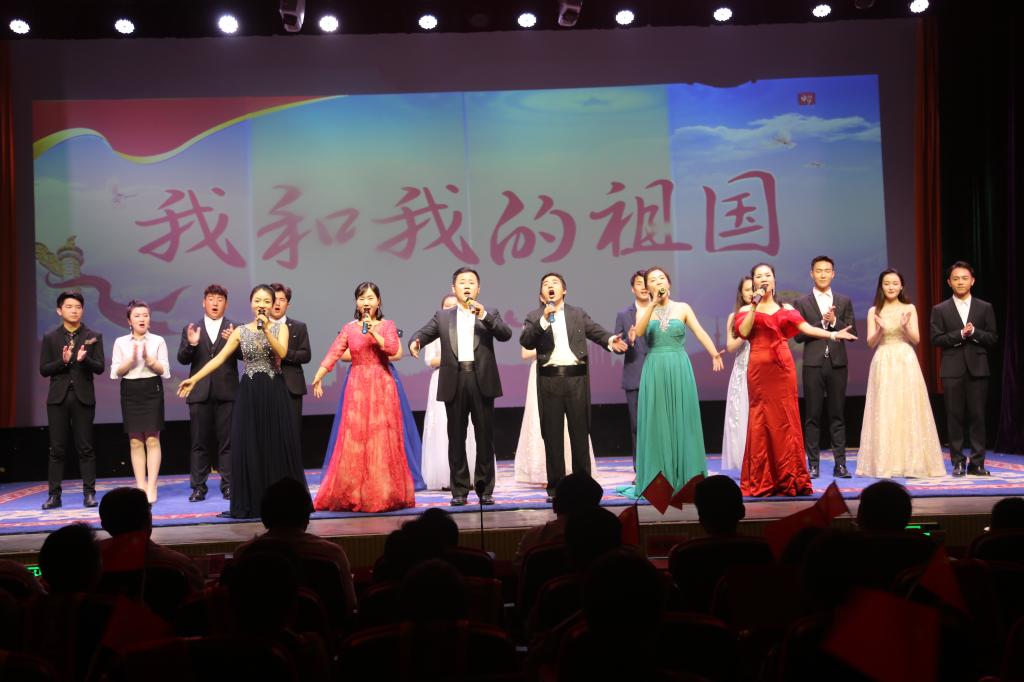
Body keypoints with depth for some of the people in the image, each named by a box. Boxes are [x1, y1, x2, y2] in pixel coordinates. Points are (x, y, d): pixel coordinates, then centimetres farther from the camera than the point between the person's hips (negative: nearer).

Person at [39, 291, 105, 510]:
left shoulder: (93, 337, 5)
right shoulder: (50, 338, 8)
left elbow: (99, 367, -1)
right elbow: (43, 369, 3)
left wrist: (84, 360, -21)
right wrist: (63, 361, -14)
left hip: (83, 397, -1)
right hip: (58, 397, 1)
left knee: (85, 448, 0)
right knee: (57, 449, 3)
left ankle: (89, 493, 3)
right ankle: (54, 494, 6)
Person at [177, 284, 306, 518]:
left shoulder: (280, 328, 3)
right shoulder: (240, 331, 7)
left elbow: (282, 353, -14)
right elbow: (219, 359, 4)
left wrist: (266, 329, -22)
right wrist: (194, 379, -1)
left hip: (274, 393, -1)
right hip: (249, 394, 1)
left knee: (278, 446, 0)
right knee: (248, 447, 1)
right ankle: (250, 503, 8)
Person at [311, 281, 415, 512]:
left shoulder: (387, 325, 6)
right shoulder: (349, 328, 7)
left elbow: (393, 349, -11)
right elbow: (333, 354, -2)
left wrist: (373, 331, -18)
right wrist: (318, 378, -12)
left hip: (382, 388, -1)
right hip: (357, 388, 1)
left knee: (382, 439, -1)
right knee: (353, 440, -1)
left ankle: (383, 494, 8)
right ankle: (352, 495, 6)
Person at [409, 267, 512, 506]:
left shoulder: (489, 315, 12)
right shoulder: (442, 317, 14)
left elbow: (506, 334, -5)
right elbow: (423, 333, 2)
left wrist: (484, 316, -17)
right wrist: (415, 341, -21)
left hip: (482, 381, -1)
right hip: (454, 382, 1)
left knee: (485, 437, 1)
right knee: (456, 438, 3)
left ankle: (485, 489, 9)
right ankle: (459, 491, 9)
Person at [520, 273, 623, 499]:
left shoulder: (578, 314, 13)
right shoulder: (534, 317, 9)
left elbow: (596, 331, 1)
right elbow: (526, 342, -5)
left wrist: (611, 340, -20)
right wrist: (543, 321, -17)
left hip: (576, 378, 1)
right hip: (549, 380, 0)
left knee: (580, 432, 3)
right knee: (552, 434, 2)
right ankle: (555, 486, 8)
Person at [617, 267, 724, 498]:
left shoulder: (683, 308, 7)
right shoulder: (644, 311, 8)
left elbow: (700, 332, -6)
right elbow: (638, 332, -13)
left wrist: (714, 354, -21)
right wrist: (654, 304, -18)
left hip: (679, 369, 0)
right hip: (655, 370, 0)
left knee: (682, 421, 1)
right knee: (657, 422, 1)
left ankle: (685, 479, 8)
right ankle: (658, 482, 6)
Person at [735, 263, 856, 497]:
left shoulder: (786, 308, 14)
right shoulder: (746, 310, 11)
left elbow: (806, 328, 1)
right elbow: (743, 331, -8)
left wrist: (834, 334, -12)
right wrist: (755, 306, -8)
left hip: (783, 366, 2)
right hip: (759, 367, -1)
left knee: (786, 419, -2)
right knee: (762, 420, -3)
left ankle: (789, 479, 2)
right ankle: (761, 481, 1)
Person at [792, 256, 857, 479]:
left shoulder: (844, 301, 11)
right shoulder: (801, 303, 5)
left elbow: (852, 332, 5)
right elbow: (799, 335, -3)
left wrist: (835, 322, -10)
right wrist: (822, 323, -12)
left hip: (837, 363, 1)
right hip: (813, 364, -1)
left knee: (837, 415, 3)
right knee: (812, 416, 1)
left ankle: (840, 463, 5)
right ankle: (813, 464, 4)